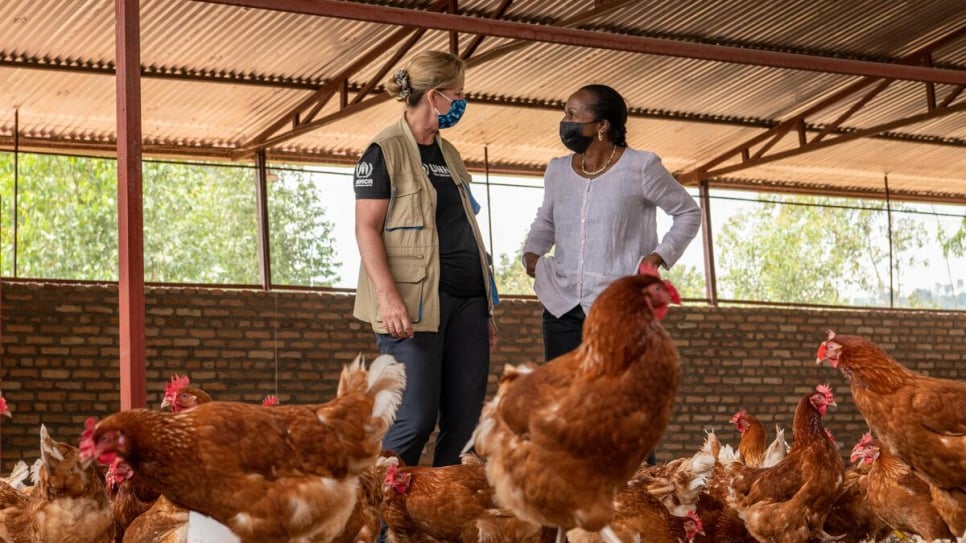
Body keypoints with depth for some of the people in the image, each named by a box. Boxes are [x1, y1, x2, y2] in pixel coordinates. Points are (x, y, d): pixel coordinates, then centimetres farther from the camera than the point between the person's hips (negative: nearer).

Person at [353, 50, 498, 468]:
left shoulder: (448, 154, 20)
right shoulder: (385, 151, -3)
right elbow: (367, 228, -9)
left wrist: (486, 307, 19)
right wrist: (388, 295, -21)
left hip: (466, 299, 8)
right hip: (416, 303, -8)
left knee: (465, 422, 3)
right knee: (416, 421, -11)